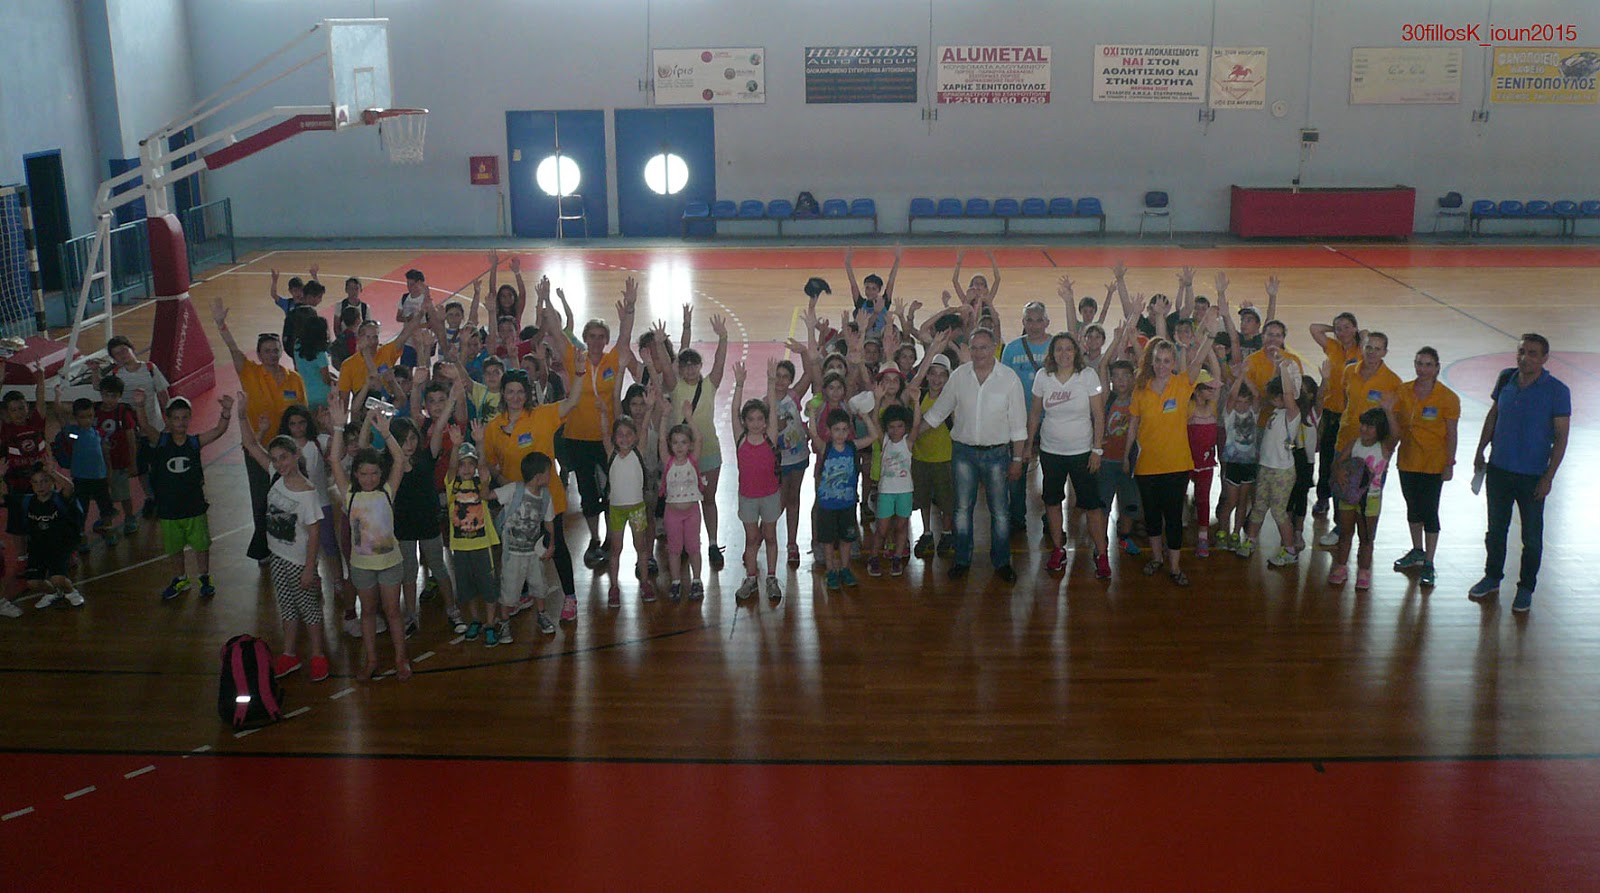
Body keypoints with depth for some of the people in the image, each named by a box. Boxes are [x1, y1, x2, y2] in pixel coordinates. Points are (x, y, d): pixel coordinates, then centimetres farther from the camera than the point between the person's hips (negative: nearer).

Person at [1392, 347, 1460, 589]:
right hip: (1407, 460, 4)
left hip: (1433, 463, -4)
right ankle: (1417, 551, 37)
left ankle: (1428, 564, 6)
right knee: (1413, 506, 18)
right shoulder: (1403, 391, 0)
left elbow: (1451, 434, -8)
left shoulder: (1447, 398, -10)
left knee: (1429, 512, -2)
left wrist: (1450, 464, -10)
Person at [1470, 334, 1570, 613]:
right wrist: (1480, 452, 13)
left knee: (1532, 536, 8)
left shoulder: (1557, 391, -13)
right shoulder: (1505, 379, 0)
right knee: (1496, 529, 16)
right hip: (1498, 469, 4)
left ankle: (1526, 588, 22)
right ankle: (1492, 579, 32)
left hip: (1532, 476, -4)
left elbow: (1561, 438, -10)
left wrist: (1548, 477, -14)